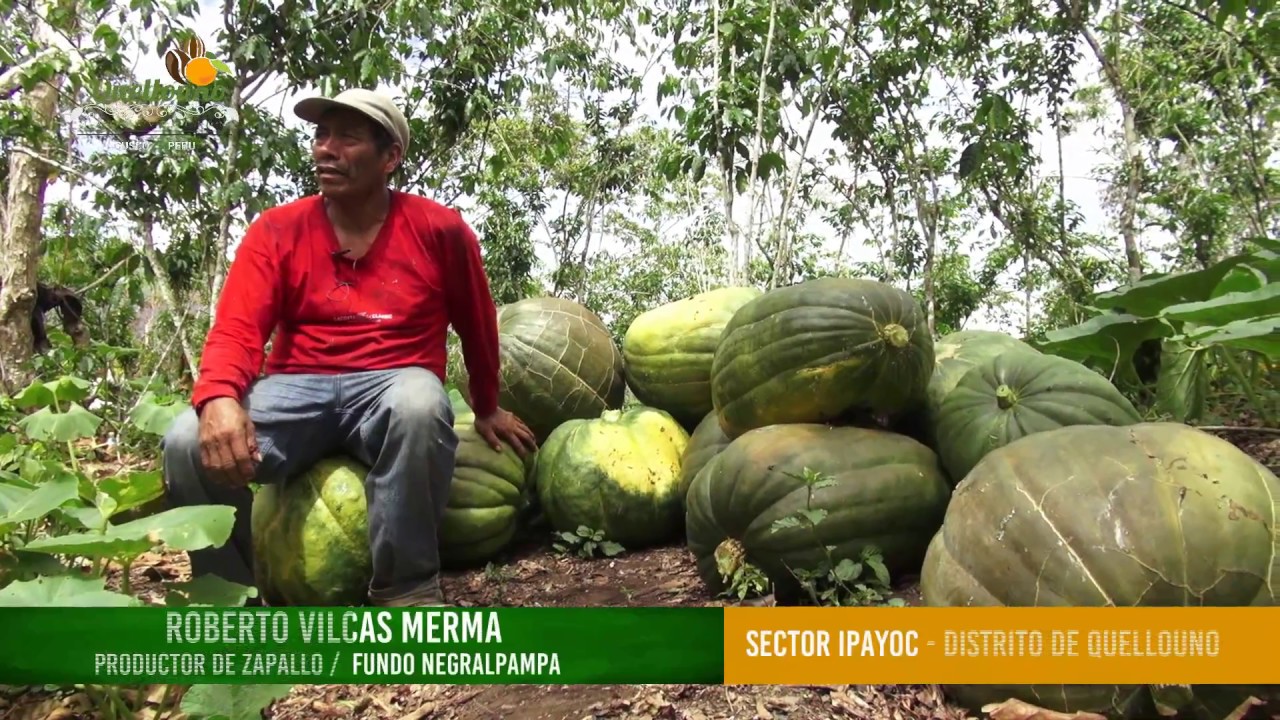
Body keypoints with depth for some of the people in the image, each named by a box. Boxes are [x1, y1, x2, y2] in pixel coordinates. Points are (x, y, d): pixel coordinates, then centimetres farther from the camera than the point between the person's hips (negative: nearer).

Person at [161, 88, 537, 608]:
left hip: (391, 387, -1)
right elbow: (236, 330, -8)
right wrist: (219, 399, -30)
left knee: (419, 405, -39)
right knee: (188, 443, -27)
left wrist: (486, 410, 23)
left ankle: (406, 590, -21)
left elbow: (477, 326, 14)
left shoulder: (439, 229, 0)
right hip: (296, 388, 2)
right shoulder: (277, 231, 3)